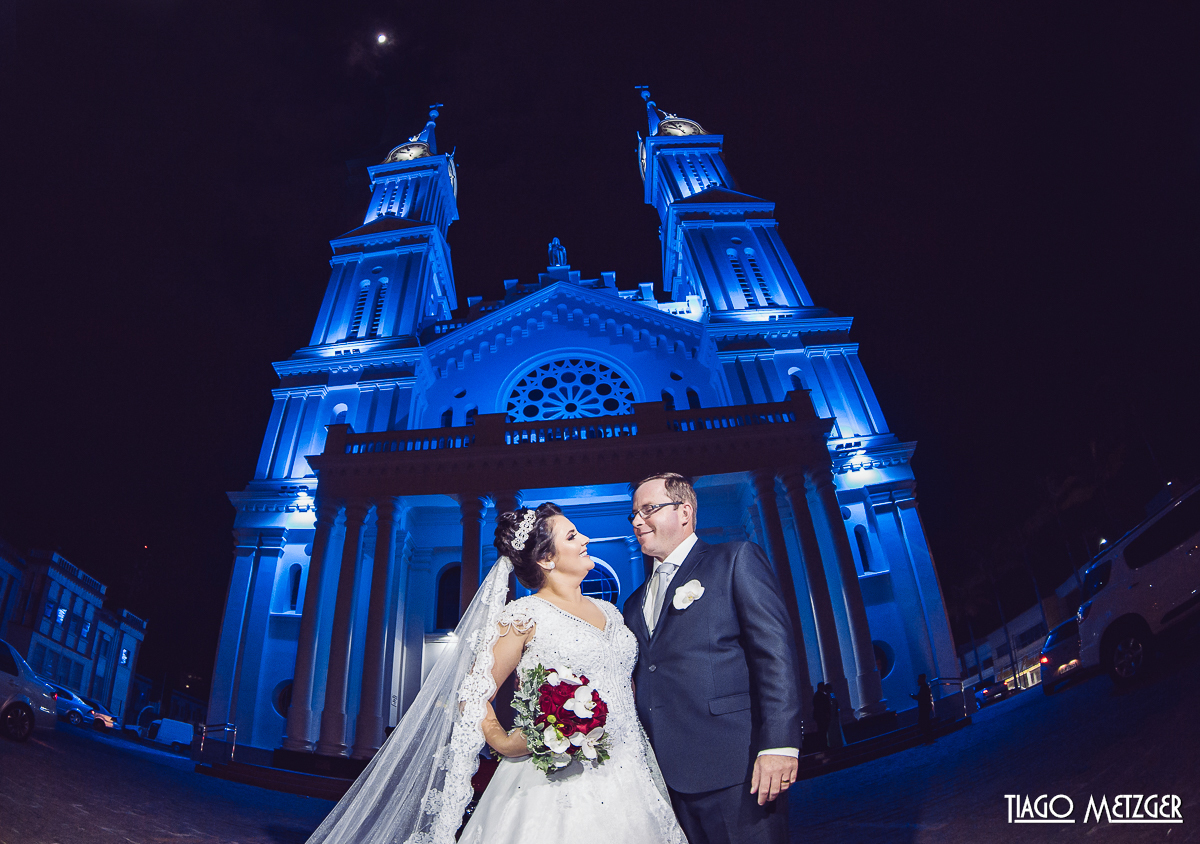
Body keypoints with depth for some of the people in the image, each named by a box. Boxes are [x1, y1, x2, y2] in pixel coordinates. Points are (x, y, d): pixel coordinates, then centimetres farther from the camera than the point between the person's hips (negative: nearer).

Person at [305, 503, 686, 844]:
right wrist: (503, 743, -15)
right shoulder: (524, 615, -8)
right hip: (562, 780, -5)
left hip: (628, 773, 6)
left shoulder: (609, 611, 11)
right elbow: (474, 693, -5)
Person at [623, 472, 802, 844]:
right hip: (663, 777, 6)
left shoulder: (736, 560, -1)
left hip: (733, 771, -6)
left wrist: (779, 743, -18)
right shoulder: (635, 603, 18)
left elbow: (775, 650, -10)